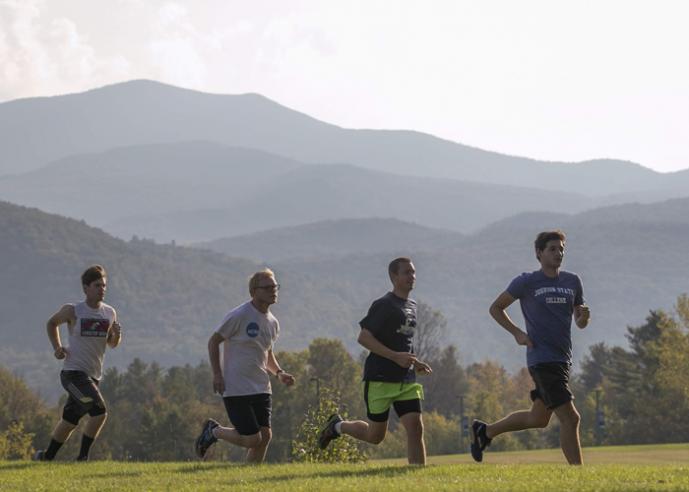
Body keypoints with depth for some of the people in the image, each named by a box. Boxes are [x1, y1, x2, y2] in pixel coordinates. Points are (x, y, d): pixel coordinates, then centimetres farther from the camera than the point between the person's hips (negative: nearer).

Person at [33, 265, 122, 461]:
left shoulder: (110, 313, 6)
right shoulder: (73, 311, -5)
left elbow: (112, 344, 17)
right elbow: (51, 323, 14)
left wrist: (116, 335, -5)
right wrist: (57, 347, 2)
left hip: (93, 375, 6)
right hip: (73, 372, -6)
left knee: (70, 419, 13)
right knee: (99, 412, -21)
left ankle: (47, 456, 27)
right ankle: (82, 456, -11)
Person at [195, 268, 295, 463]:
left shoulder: (273, 323, 12)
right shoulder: (239, 316, -11)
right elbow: (213, 341, -4)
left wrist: (279, 373, 8)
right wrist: (217, 374, -11)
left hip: (261, 388, 7)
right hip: (236, 389, -7)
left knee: (265, 436, -2)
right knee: (252, 439, -10)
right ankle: (213, 431, 16)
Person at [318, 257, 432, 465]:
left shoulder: (411, 306, 15)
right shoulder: (383, 305, -11)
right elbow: (363, 337, -18)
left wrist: (414, 362, 12)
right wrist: (396, 356, -24)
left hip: (406, 380, 7)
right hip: (380, 379, -6)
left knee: (415, 428, -8)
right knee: (375, 436, 4)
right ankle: (338, 426, 31)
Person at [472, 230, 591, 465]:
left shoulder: (572, 282, 11)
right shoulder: (527, 282, -4)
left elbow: (580, 323, 17)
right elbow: (495, 308, 6)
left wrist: (584, 316, -8)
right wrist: (517, 333, -7)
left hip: (563, 359, 7)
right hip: (542, 359, -7)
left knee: (538, 418, 18)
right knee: (569, 418, -14)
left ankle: (484, 431, 36)